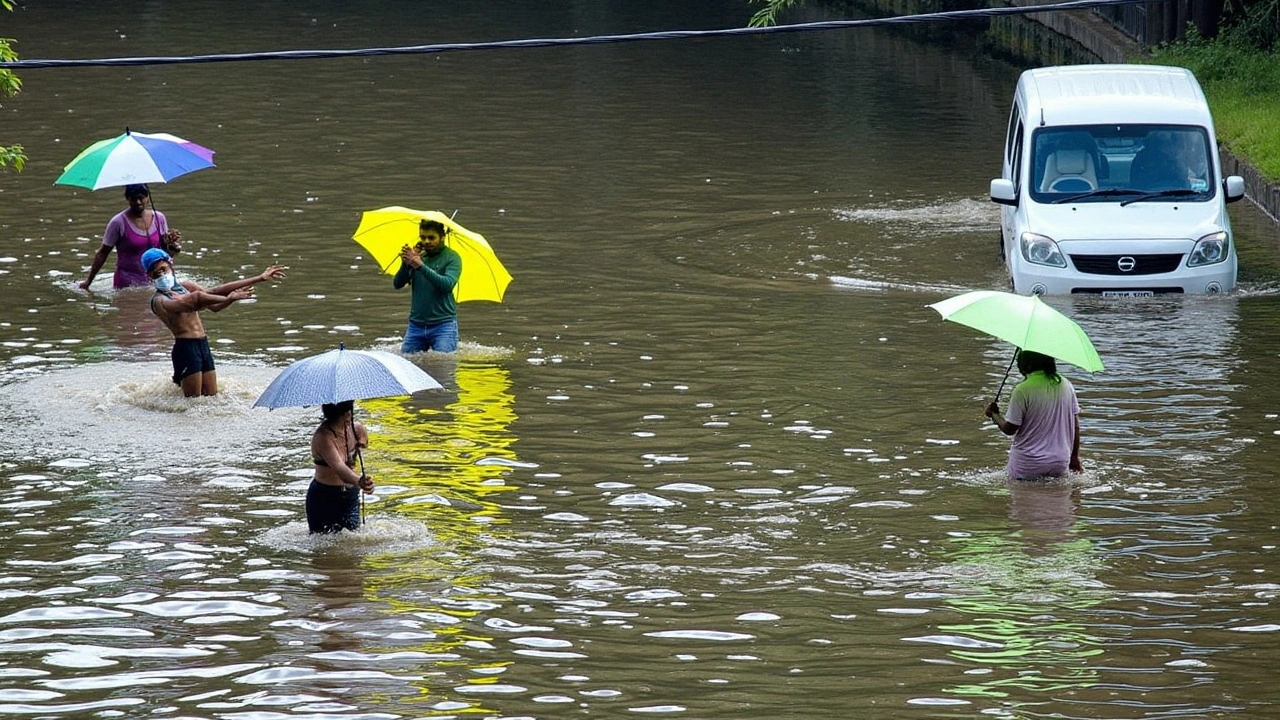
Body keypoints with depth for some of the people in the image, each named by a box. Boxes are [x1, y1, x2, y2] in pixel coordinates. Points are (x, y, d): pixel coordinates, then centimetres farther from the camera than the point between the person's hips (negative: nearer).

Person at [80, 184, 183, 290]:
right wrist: (88, 281, -2)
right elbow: (102, 253, -2)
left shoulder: (159, 218, 3)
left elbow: (165, 251, 13)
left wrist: (170, 243, -10)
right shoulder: (119, 222, -9)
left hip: (153, 282, 3)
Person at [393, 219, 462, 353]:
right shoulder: (417, 253, 8)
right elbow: (397, 284, 1)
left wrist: (421, 266, -30)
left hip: (443, 324, -4)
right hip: (416, 324, 4)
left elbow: (448, 284, -21)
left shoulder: (451, 258, -3)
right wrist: (406, 264, -19)